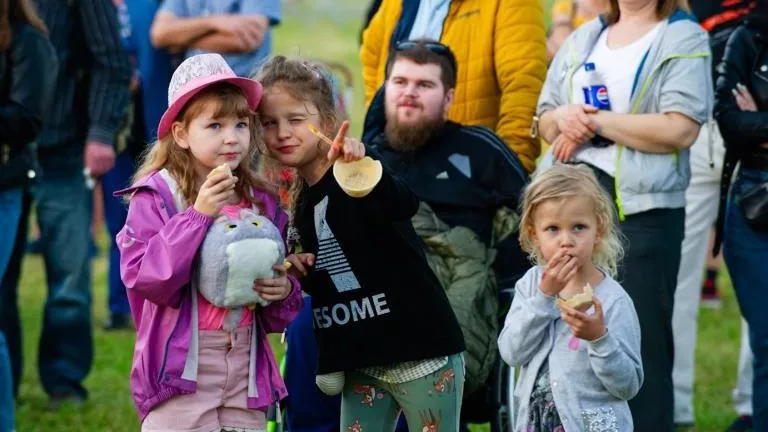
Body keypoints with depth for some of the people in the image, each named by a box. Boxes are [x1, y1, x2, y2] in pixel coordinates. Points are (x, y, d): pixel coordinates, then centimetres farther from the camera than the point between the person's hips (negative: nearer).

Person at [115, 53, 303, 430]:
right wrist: (197, 215, -21)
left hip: (246, 370, 5)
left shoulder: (263, 203, 9)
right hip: (181, 368, -5)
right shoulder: (156, 196, -6)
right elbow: (142, 278, -18)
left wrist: (285, 292, -7)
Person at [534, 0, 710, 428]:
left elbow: (681, 129, -14)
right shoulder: (582, 39, 18)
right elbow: (545, 120, 22)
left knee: (640, 342, -4)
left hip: (641, 211, -6)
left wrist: (595, 123, -11)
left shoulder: (684, 38, -1)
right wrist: (564, 118, -3)